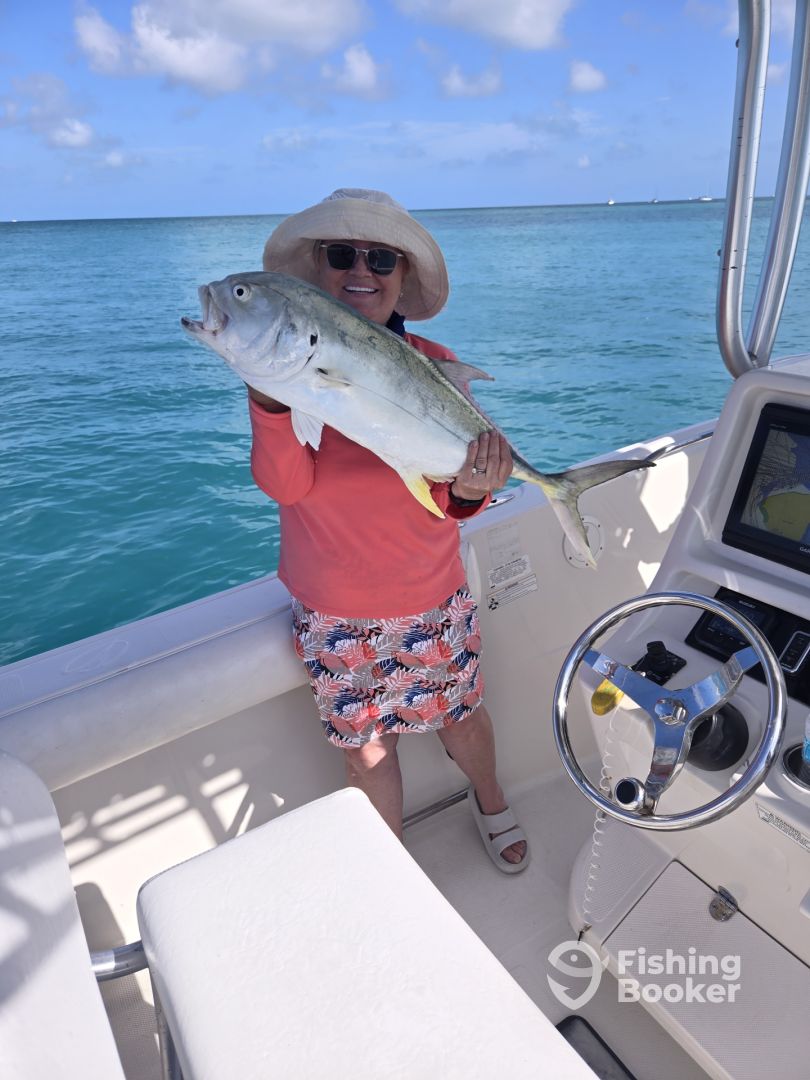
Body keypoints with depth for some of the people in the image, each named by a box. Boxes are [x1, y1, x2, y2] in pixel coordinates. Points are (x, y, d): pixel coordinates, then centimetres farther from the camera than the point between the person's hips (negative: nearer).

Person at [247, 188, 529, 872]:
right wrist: (267, 388, -38)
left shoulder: (434, 367, -7)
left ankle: (490, 802, 54)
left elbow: (448, 501, -7)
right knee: (367, 747, 14)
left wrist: (469, 489, -30)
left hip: (433, 597, 1)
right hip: (334, 609, 0)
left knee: (462, 716, 20)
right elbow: (286, 486, -23)